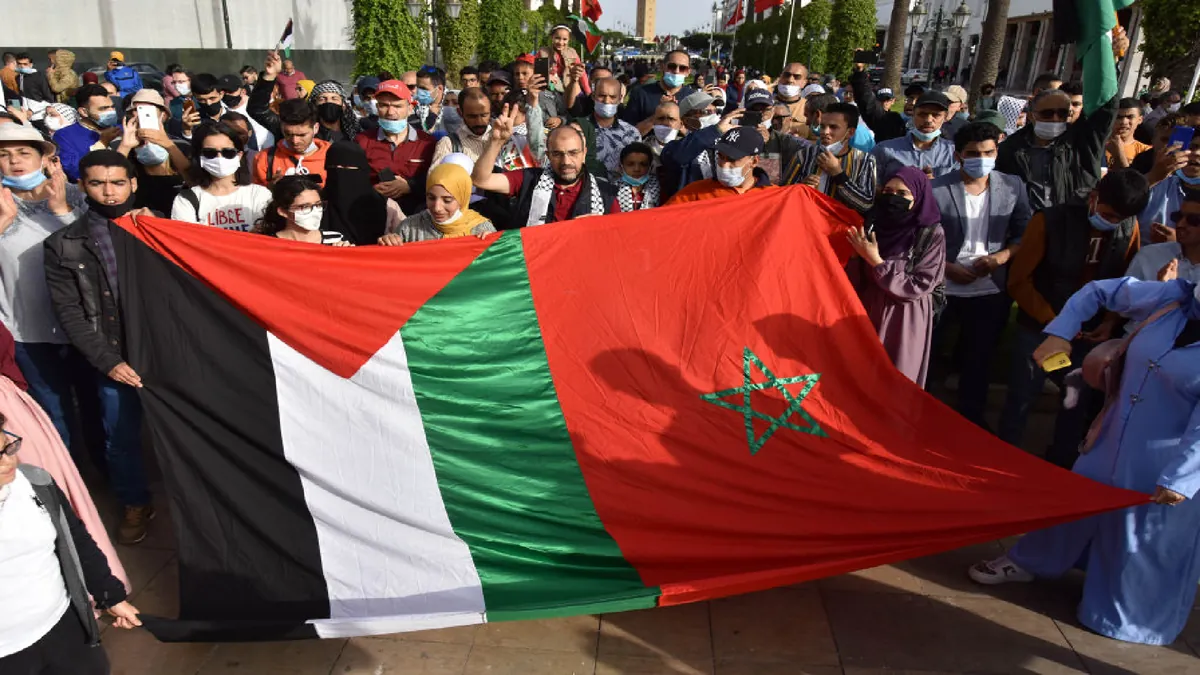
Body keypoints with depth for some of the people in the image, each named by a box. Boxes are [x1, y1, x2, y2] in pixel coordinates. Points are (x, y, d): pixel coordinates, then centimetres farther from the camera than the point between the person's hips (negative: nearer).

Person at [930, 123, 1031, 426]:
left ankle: (971, 420, 36)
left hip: (992, 291, 3)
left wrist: (1001, 257, -15)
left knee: (979, 360, 18)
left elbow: (1025, 233, 3)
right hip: (942, 288, -2)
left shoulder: (1013, 187, 0)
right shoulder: (936, 189, -10)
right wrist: (948, 268, -17)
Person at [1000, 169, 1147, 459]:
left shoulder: (1129, 228, -6)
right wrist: (1051, 320, -16)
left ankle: (1059, 467, 31)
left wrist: (1112, 320, -6)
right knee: (1020, 401, 6)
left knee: (1077, 403, 12)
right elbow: (1018, 280, -13)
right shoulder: (1050, 221, -17)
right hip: (1039, 328, -3)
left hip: (1089, 332, 4)